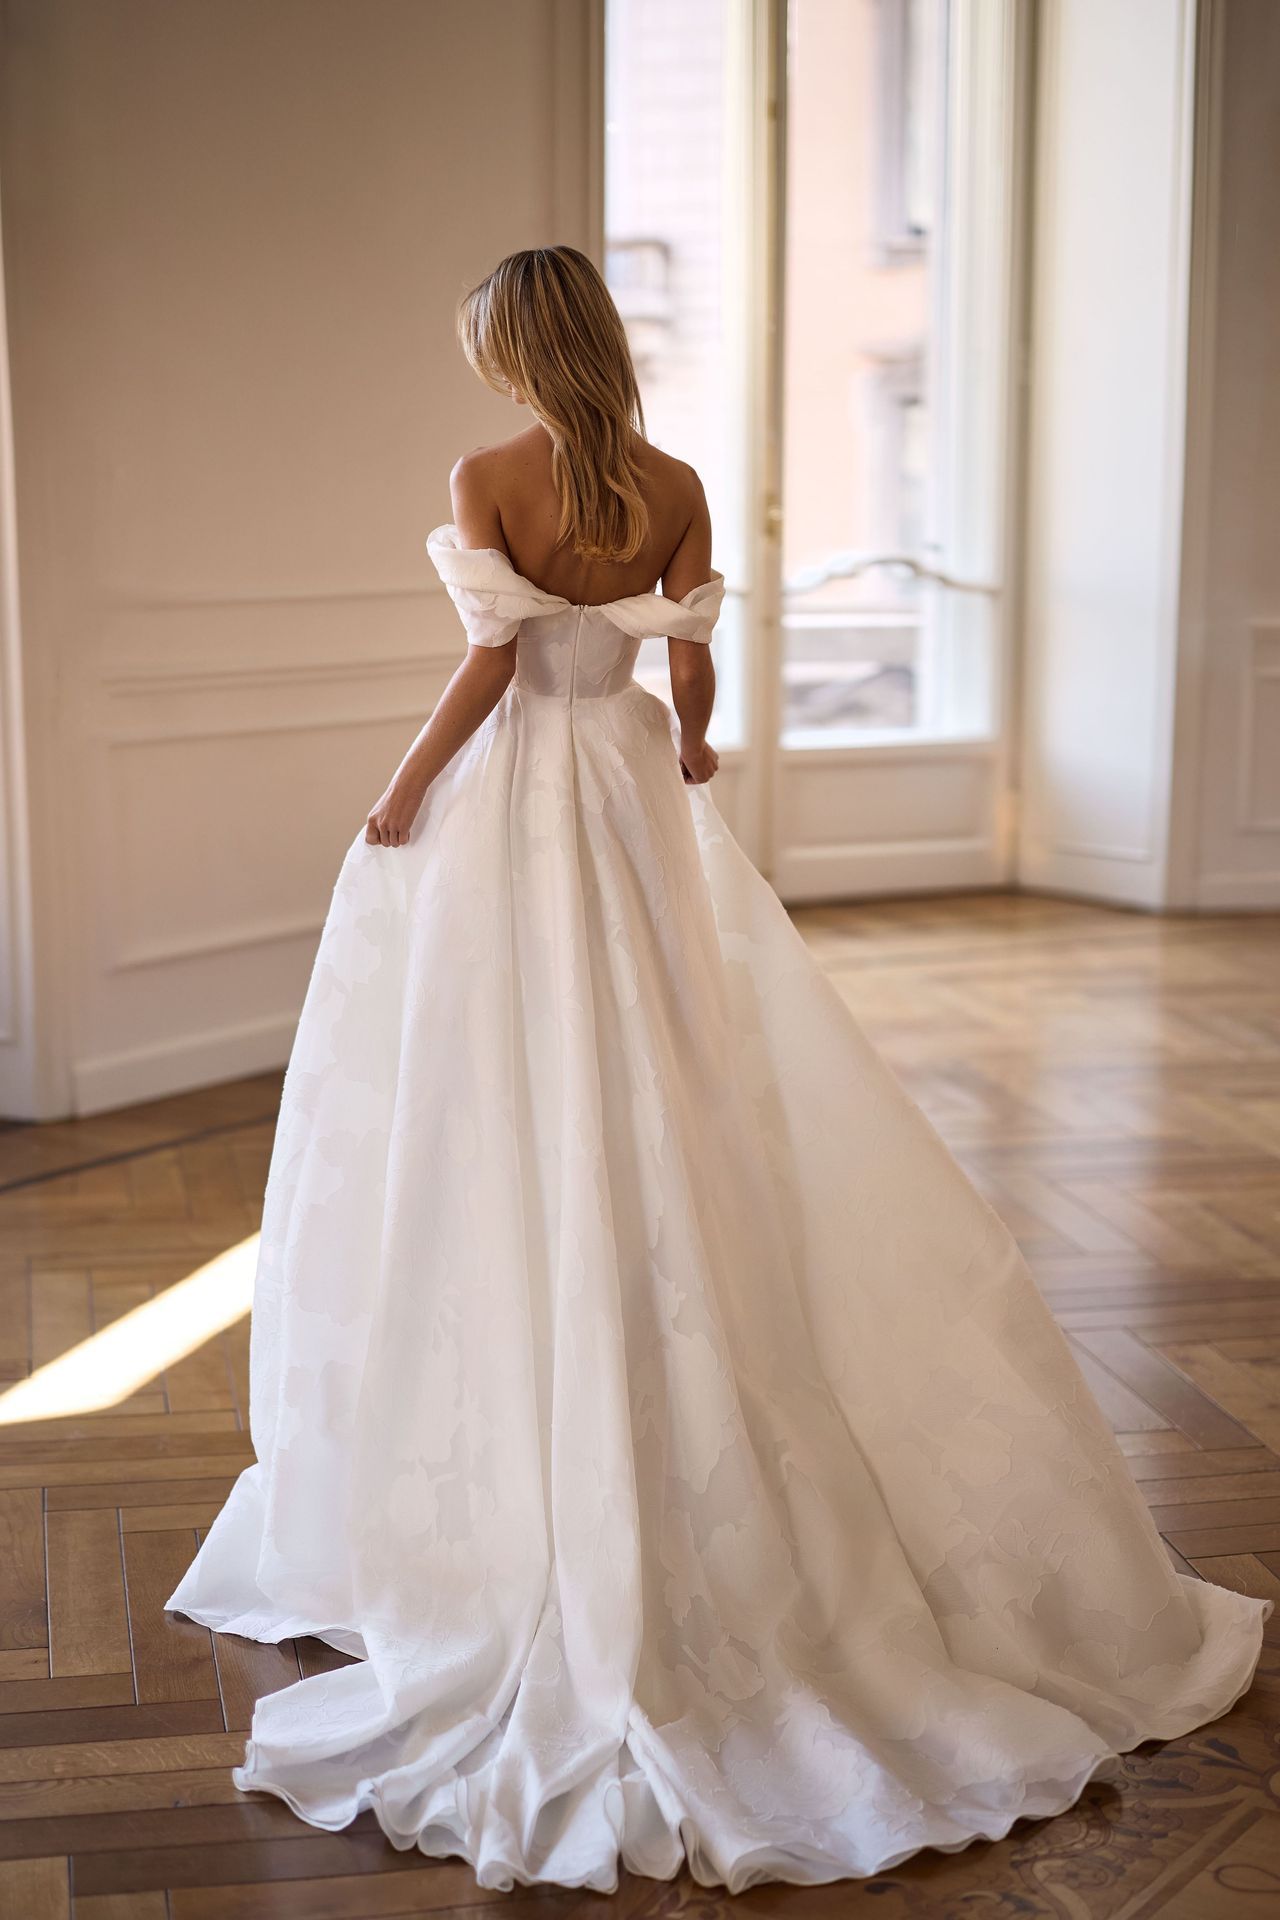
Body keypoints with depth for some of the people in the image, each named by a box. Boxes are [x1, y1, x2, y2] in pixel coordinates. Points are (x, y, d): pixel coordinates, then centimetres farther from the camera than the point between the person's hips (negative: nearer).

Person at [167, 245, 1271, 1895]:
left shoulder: (487, 481, -10)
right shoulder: (675, 489, 1)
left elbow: (491, 662, -17)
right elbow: (691, 671, 4)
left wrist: (401, 795, -6)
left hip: (501, 803, -4)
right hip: (628, 797, 4)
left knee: (494, 1132, 3)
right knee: (663, 1121, 10)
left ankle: (492, 1481, 11)